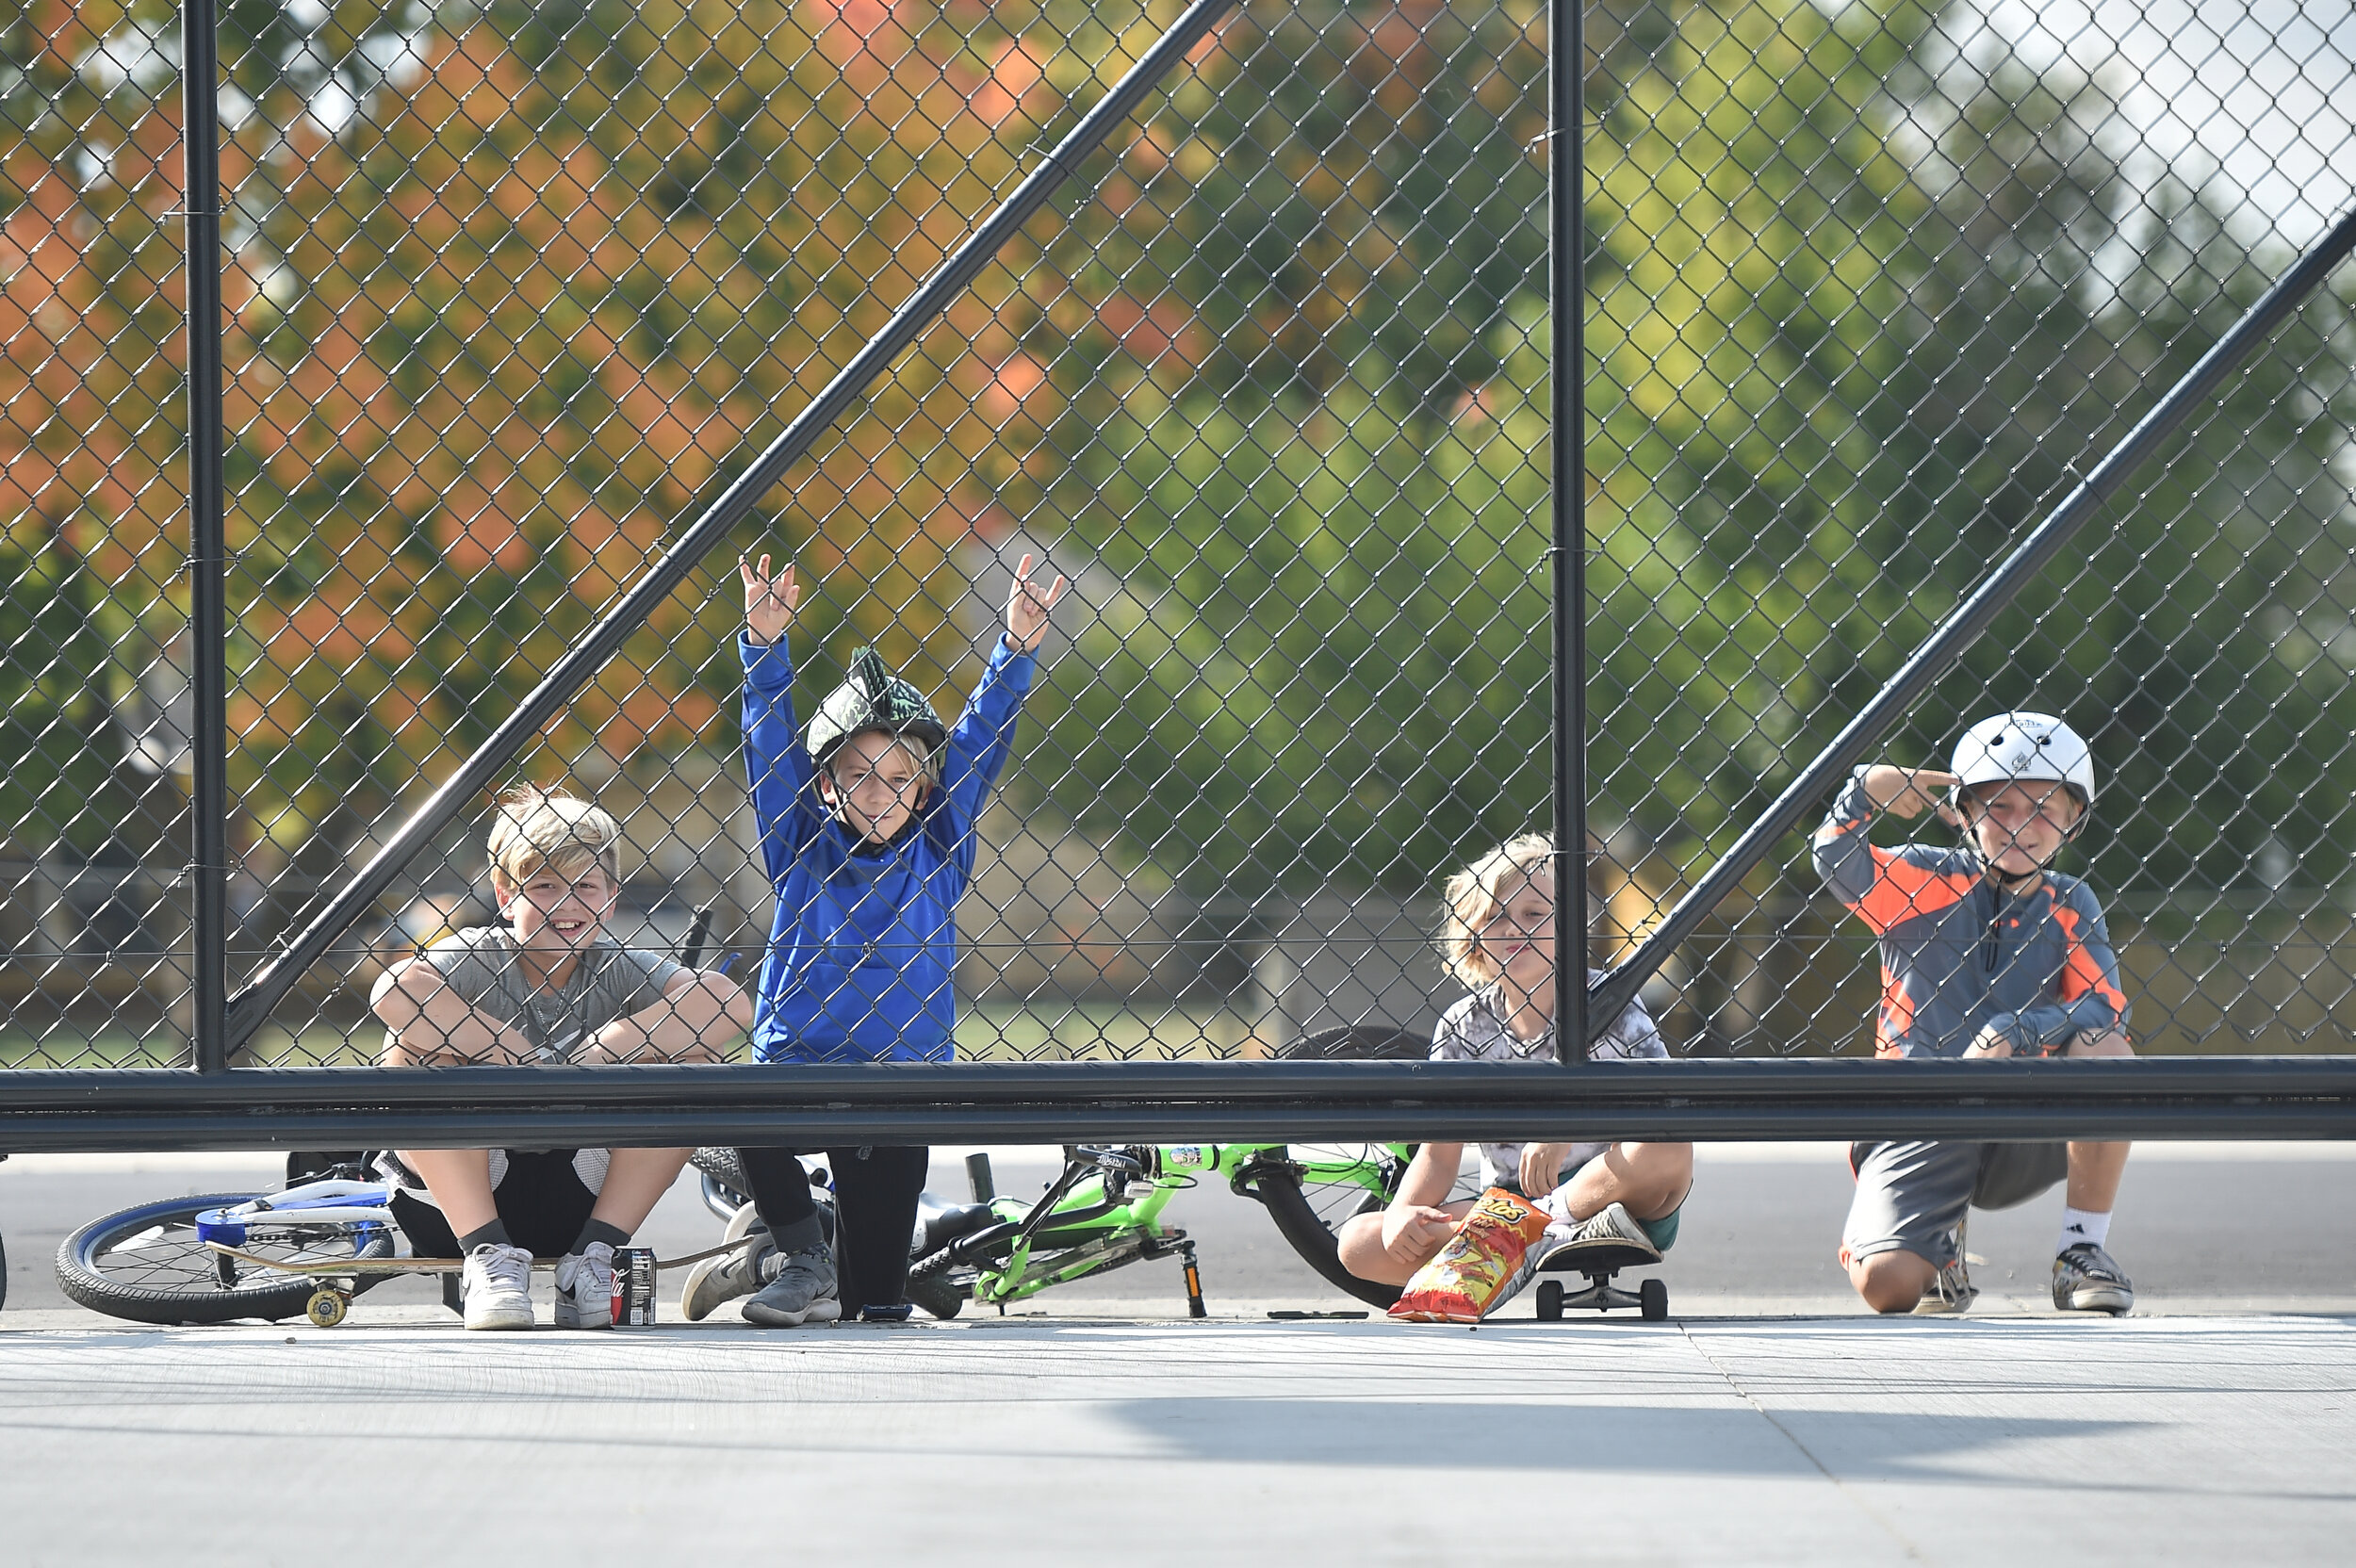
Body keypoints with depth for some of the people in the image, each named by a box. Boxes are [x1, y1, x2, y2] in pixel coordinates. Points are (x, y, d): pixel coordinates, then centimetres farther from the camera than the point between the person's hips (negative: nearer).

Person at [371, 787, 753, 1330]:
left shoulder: (616, 968, 0)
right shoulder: (477, 956, -7)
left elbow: (730, 1005, -18)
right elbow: (394, 995, -31)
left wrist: (591, 1054, -22)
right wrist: (527, 1059, -26)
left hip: (579, 1199, 2)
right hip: (457, 1207, -2)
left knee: (695, 1060, -14)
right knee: (413, 1056, -25)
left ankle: (593, 1255, -10)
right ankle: (489, 1257, -21)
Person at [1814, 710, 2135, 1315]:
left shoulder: (2069, 907, 6)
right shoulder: (1928, 880, 0)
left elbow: (2105, 1009, -9)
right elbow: (1837, 860, -17)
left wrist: (2010, 1034, -22)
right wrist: (1868, 789, -31)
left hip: (2025, 1135, 2)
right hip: (1920, 1129, -2)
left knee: (2106, 1047, -27)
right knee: (1885, 1283, -25)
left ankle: (2083, 1250, -12)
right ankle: (1940, 1241, 16)